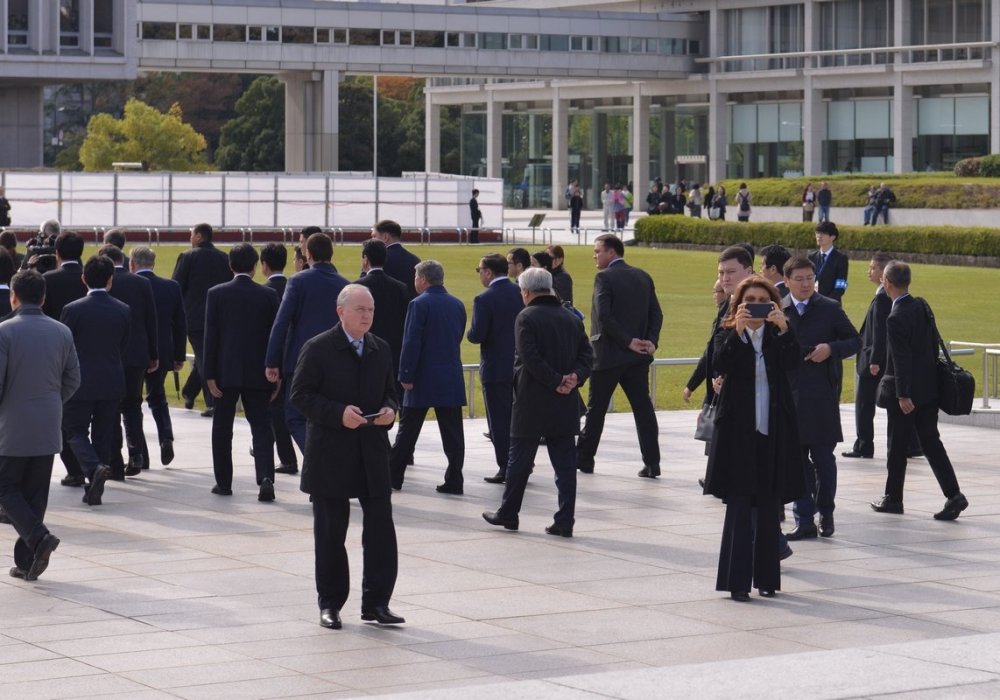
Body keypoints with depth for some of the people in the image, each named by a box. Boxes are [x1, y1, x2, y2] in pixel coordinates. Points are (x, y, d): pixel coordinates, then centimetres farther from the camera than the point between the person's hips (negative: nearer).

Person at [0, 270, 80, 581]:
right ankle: (26, 561, 13)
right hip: (49, 429, 5)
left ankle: (37, 536, -16)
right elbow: (73, 379, 7)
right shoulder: (62, 332, 3)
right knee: (35, 493, 11)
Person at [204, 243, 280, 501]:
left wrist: (210, 374, -2)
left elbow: (211, 335, -5)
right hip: (257, 373, 1)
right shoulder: (268, 295, -2)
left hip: (226, 372, 0)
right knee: (261, 426, 3)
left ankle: (223, 482, 15)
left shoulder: (217, 294, -4)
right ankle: (265, 478, -15)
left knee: (222, 429, 11)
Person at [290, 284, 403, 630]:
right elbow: (300, 394, -9)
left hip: (373, 454, 4)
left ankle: (376, 601, 7)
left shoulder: (381, 350, 10)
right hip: (331, 455, -4)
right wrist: (338, 414, -21)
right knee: (330, 532, 5)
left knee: (381, 529, -1)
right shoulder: (318, 349, -6)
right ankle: (330, 604, 15)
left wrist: (390, 409, -4)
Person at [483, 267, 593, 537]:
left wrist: (556, 381, -14)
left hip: (532, 403, -5)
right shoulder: (572, 319, 10)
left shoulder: (527, 317, -8)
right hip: (565, 404, 5)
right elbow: (587, 353, 5)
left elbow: (530, 358, -18)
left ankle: (508, 513, 16)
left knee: (519, 460, 6)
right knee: (564, 462, 5)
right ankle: (565, 521, 3)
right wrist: (574, 377, -8)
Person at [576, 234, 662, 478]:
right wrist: (651, 341, -4)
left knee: (596, 408, 6)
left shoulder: (604, 278, -11)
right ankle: (652, 463, 0)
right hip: (637, 357, 5)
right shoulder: (643, 277, 9)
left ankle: (584, 458, 16)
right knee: (643, 407, 5)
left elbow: (604, 316, -20)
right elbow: (656, 314, 5)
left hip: (608, 356, -5)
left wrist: (628, 341, -14)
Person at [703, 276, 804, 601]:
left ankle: (766, 577, 15)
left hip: (774, 433, 2)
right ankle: (737, 581, -3)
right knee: (739, 507, -5)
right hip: (738, 432, -2)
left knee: (769, 508, 6)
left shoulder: (778, 337, 8)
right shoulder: (728, 336, 4)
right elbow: (721, 364, -17)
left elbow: (792, 362, -12)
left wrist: (783, 328, -25)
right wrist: (738, 330, -27)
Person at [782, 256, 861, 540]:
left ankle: (826, 513, 17)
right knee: (797, 460, 3)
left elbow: (855, 341, 4)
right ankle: (804, 520, 7)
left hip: (822, 396, -2)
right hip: (789, 395, 2)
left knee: (823, 458, 2)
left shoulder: (830, 309, 2)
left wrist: (831, 349, -12)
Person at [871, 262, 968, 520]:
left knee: (897, 446, 6)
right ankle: (953, 495, -2)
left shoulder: (896, 319, -19)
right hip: (928, 387, 7)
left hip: (906, 394, -7)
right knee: (931, 442, 7)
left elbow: (901, 360, -20)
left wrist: (903, 395, -17)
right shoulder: (922, 306, 4)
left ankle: (893, 498, 17)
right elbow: (934, 343, 12)